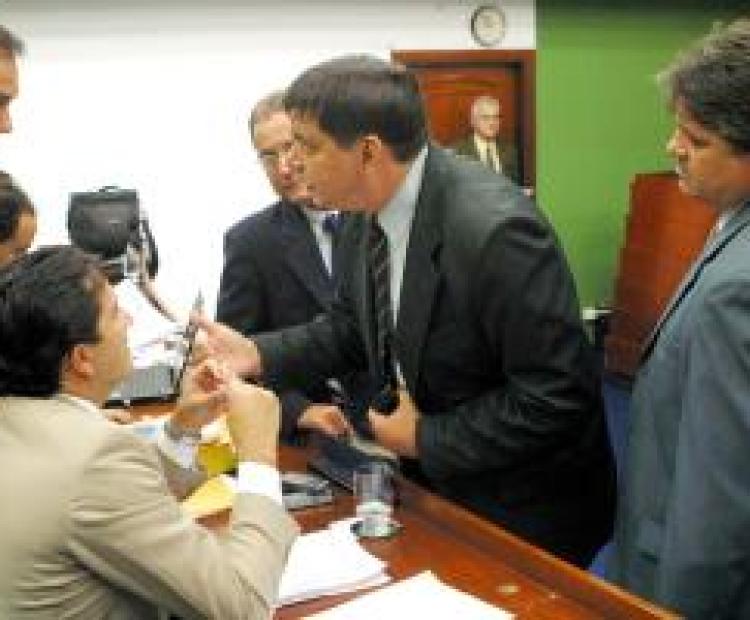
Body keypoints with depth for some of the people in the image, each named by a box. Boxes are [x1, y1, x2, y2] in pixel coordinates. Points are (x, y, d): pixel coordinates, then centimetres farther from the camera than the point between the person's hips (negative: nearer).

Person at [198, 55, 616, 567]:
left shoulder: (494, 227, -30)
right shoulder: (367, 217, -5)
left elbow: (557, 394, -27)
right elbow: (354, 327, 12)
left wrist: (425, 441, -19)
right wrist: (260, 355, -3)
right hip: (436, 486, 7)